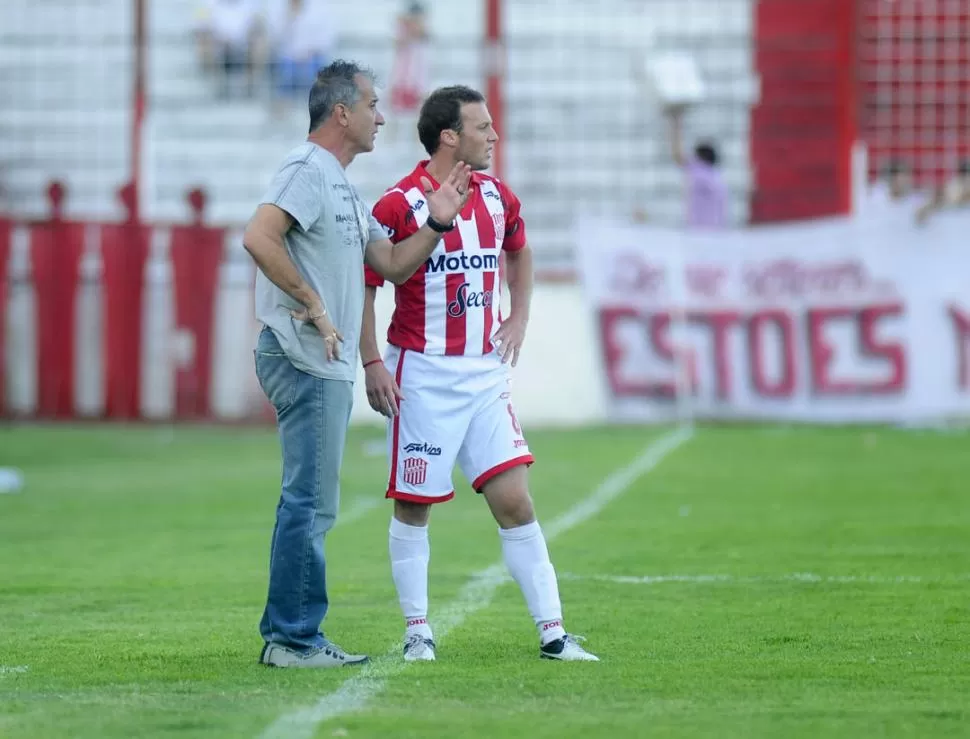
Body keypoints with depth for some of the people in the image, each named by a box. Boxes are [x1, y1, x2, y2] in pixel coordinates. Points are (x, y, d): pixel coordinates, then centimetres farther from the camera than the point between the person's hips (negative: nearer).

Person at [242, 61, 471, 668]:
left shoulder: (341, 185, 21)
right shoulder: (307, 170, -11)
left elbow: (393, 264, 22)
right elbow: (258, 237, -26)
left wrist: (437, 223, 9)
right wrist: (311, 302, -21)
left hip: (330, 363, 11)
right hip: (306, 361, -11)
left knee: (312, 504, 12)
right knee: (310, 503, -9)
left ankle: (292, 635, 17)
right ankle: (292, 638, -7)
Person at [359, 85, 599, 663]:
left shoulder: (496, 198, 7)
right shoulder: (400, 205, -11)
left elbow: (520, 252, 28)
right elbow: (363, 284, -6)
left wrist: (519, 318, 18)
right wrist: (372, 363, -11)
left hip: (486, 372, 5)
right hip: (424, 377, -4)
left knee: (515, 502, -2)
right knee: (414, 507, 3)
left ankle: (552, 633, -2)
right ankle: (418, 631, 15)